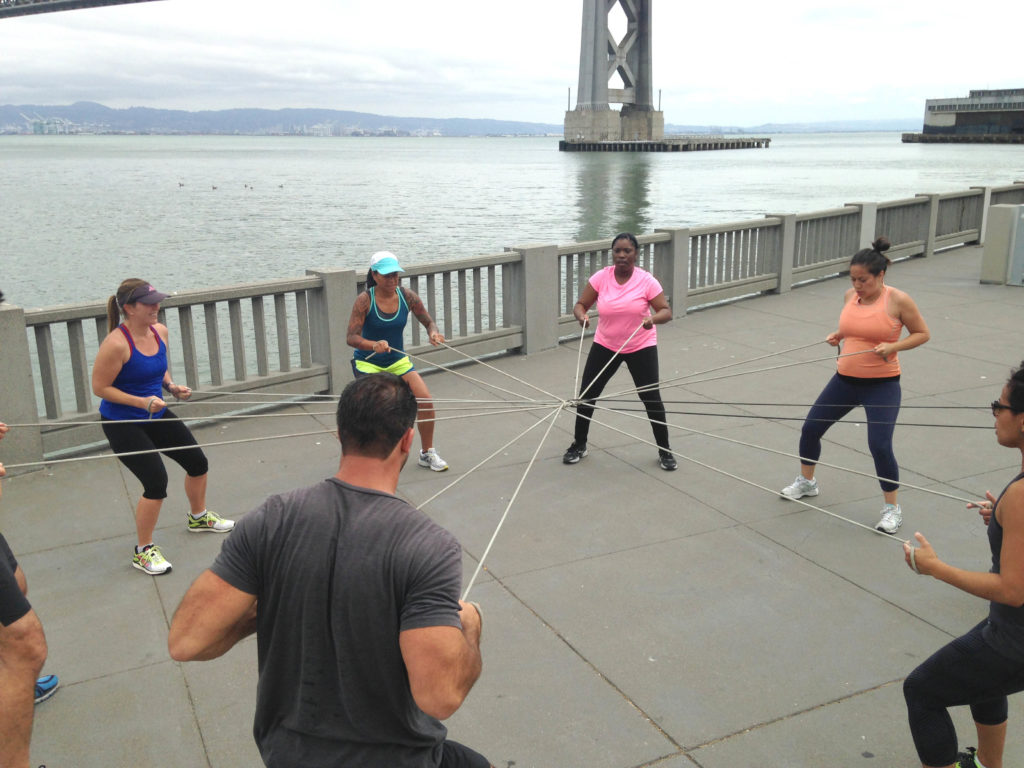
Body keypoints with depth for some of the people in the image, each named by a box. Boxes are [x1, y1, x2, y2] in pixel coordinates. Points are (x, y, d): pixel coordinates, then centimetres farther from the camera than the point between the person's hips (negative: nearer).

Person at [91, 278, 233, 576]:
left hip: (156, 416, 8)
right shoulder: (117, 344, -26)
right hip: (122, 424, -8)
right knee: (156, 482, -16)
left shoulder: (160, 331, -2)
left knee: (197, 463, 14)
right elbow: (100, 387, -20)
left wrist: (172, 387, -4)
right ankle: (143, 551, 4)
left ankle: (198, 517, 44)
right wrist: (142, 402, -27)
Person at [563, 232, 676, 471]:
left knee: (651, 398, -1)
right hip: (605, 346, 2)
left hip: (641, 348, -2)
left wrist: (653, 319, -36)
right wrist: (581, 316, -28)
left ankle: (665, 451, 17)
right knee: (586, 395, 3)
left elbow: (666, 311, -13)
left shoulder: (646, 281, -14)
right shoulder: (600, 277, -10)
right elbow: (580, 305, -5)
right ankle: (579, 445, 24)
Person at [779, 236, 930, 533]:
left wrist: (892, 346, -19)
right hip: (845, 379, 6)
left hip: (882, 384, -6)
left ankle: (892, 508, 8)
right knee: (811, 428, 8)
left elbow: (922, 334, -4)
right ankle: (806, 481, 34)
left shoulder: (898, 300, -13)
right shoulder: (850, 296, 3)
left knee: (880, 445, -13)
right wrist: (837, 335, 1)